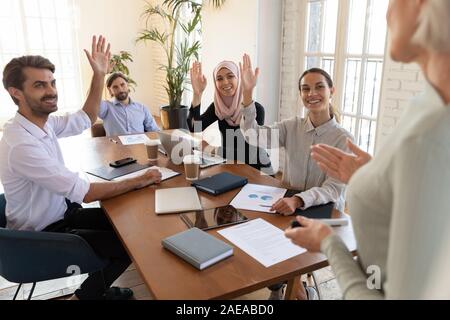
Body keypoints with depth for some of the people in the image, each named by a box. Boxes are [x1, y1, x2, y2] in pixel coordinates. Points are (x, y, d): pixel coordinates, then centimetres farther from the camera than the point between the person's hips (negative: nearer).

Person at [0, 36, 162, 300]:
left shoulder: (43, 122, -4)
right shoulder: (21, 145, -31)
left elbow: (85, 120, 11)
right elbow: (84, 193, -30)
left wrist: (99, 75, 1)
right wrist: (139, 181, -21)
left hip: (60, 213, 8)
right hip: (42, 236, -8)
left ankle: (97, 285, 28)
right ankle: (88, 294, 18)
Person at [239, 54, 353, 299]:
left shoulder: (344, 139, -9)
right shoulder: (292, 127, 1)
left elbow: (334, 189, -18)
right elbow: (255, 137, -16)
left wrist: (298, 200, -37)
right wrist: (247, 94, -27)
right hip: (288, 207, 3)